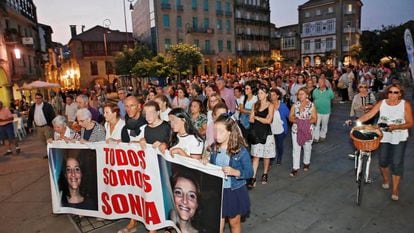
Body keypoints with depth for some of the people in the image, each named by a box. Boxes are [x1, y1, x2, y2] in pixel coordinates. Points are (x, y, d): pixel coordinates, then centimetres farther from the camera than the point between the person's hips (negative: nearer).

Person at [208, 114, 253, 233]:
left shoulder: (241, 150, -18)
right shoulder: (213, 149, -4)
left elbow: (250, 172, -15)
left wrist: (235, 172, -30)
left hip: (235, 192, -3)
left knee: (234, 223, 20)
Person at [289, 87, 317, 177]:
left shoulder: (311, 105, -5)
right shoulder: (295, 105, 0)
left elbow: (315, 119, -4)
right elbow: (290, 117, -1)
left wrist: (306, 122, -20)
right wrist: (297, 121, -19)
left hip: (308, 130, -1)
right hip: (296, 129, 1)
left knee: (307, 148, 16)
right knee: (296, 148, 0)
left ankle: (306, 163, 40)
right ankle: (295, 168, 6)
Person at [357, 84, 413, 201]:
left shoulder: (405, 104, -8)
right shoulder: (381, 103, -3)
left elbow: (410, 123, -9)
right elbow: (369, 115, -9)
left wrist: (396, 126, -26)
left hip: (399, 138, -2)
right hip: (383, 137, 2)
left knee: (396, 163, -3)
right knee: (383, 160, 11)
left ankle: (395, 189, 13)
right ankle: (386, 179, 40)